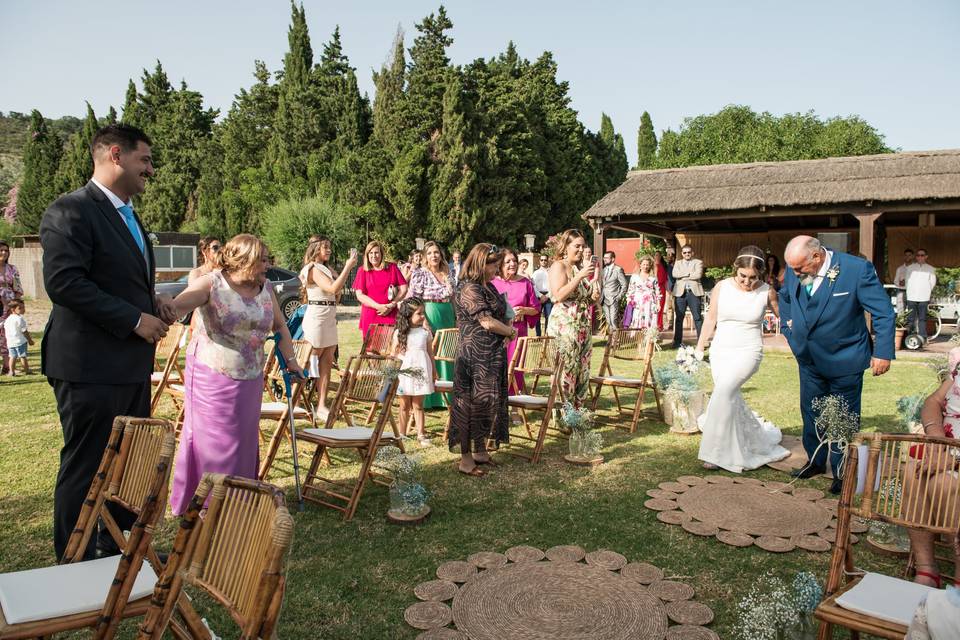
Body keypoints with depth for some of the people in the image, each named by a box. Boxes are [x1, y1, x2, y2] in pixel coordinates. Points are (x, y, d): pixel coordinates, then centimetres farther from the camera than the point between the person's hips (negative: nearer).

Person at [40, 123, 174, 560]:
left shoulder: (128, 215, 17)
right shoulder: (71, 211, -13)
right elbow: (63, 282, -22)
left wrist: (154, 304, 7)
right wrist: (135, 319, -20)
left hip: (132, 365, 9)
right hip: (90, 366, -9)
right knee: (85, 467, 3)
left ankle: (118, 546, 33)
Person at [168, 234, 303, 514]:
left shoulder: (266, 288, 5)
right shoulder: (211, 284, -11)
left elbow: (280, 326, 16)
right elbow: (176, 306, -26)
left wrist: (290, 359, 11)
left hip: (250, 381, 5)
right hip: (213, 378, -5)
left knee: (244, 442, 13)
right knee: (210, 443, 4)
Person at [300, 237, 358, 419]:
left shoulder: (325, 268, 16)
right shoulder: (313, 269, -11)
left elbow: (338, 289, 16)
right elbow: (333, 288, -21)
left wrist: (348, 266, 9)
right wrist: (348, 267, -18)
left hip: (329, 318, 9)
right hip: (316, 317, -9)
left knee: (327, 363, 6)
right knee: (309, 362, -2)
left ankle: (321, 406, 8)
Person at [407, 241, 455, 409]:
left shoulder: (446, 274, 13)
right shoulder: (419, 274, -4)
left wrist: (456, 321, 15)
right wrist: (423, 321, -17)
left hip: (447, 318, 6)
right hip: (429, 317, -6)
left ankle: (444, 397, 17)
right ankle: (425, 400, 6)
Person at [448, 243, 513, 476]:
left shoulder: (488, 287, 15)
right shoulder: (469, 289, -15)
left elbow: (500, 315, 24)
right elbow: (487, 322, -20)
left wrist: (508, 330, 4)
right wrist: (511, 331, -5)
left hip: (492, 355, 10)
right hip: (475, 356, -10)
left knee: (488, 403, 15)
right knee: (472, 404, -3)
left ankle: (480, 450, 28)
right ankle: (466, 459, 6)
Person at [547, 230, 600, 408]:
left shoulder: (579, 268, 19)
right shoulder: (558, 266, -6)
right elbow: (558, 295, -20)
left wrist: (594, 297, 7)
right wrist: (580, 276, -20)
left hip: (583, 327, 8)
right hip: (565, 327, -8)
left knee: (583, 373, 9)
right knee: (566, 373, -8)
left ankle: (578, 411, 17)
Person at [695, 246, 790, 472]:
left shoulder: (767, 292, -6)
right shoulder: (722, 287, -2)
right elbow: (711, 319, 9)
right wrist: (700, 347, 13)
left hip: (748, 352, -4)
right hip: (720, 350, 4)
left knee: (723, 392, -22)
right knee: (732, 399, 10)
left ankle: (716, 453, -12)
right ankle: (759, 440, 36)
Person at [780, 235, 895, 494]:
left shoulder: (858, 269, -21)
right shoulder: (794, 271, -7)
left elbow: (884, 312, -14)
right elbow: (784, 297, 17)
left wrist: (883, 353, -14)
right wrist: (787, 325, 9)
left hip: (845, 361, -5)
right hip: (809, 359, 5)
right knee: (810, 414, 16)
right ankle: (816, 462, 35)